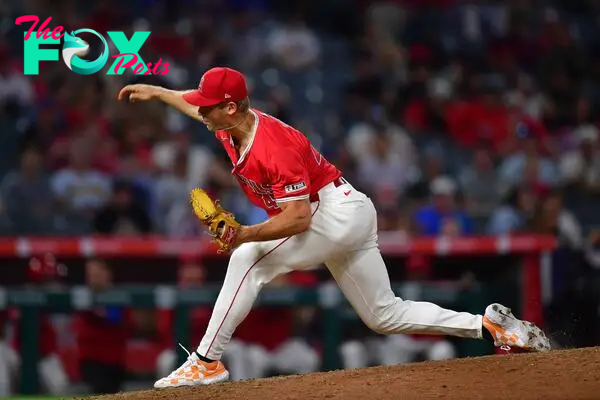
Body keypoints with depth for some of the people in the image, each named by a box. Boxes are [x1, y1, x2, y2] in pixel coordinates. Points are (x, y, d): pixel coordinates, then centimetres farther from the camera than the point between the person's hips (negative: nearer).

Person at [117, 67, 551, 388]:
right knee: (385, 314, 11)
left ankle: (206, 362, -20)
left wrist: (245, 235, -37)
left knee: (248, 258, -21)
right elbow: (199, 107, 27)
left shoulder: (272, 146, -26)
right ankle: (489, 324, 8)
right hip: (347, 222, 11)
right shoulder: (232, 125, 1)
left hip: (340, 212, -11)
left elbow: (298, 217, -29)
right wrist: (156, 91, 31)